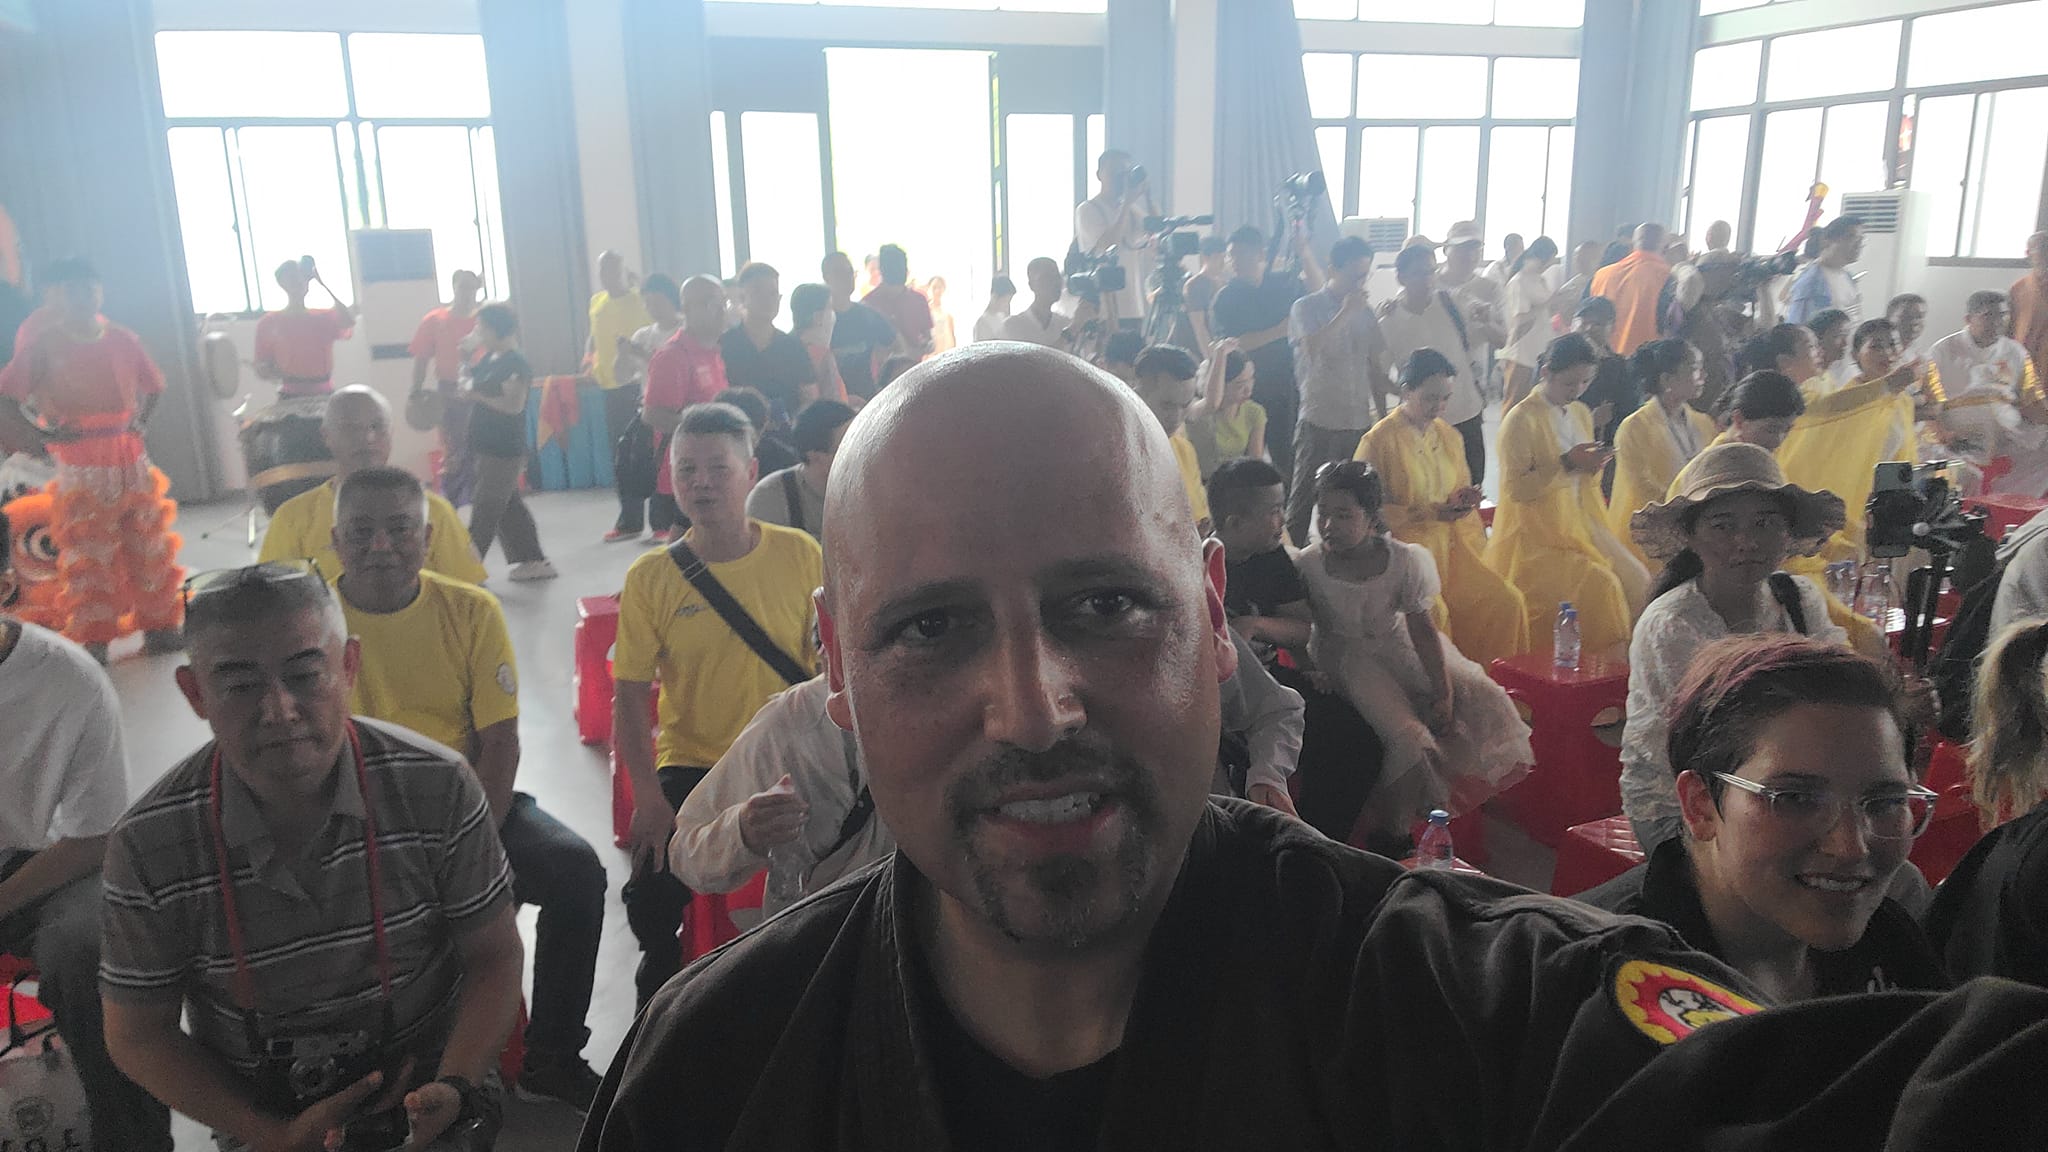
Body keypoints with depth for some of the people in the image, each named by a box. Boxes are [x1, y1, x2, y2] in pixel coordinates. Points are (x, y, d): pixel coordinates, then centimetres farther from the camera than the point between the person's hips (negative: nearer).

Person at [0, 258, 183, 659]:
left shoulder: (122, 339, 7)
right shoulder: (41, 345, -3)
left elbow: (152, 386, 20)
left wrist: (139, 422, 7)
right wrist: (39, 435, -12)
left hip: (132, 457, 4)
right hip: (81, 467, -4)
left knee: (149, 544, 9)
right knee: (89, 553, 0)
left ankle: (158, 624, 20)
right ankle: (94, 638, 8)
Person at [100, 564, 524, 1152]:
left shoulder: (439, 787, -15)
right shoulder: (146, 847, -14)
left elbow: (494, 956, -5)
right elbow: (138, 1036, -3)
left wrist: (453, 1089, -20)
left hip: (426, 1072, 1)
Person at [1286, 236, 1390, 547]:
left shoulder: (1365, 311, 11)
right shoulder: (1307, 308, -2)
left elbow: (1377, 366, 16)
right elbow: (1313, 347, -22)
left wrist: (1382, 414, 14)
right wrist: (1346, 312, -19)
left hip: (1361, 422, 4)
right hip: (1319, 421, -4)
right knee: (1305, 498, 0)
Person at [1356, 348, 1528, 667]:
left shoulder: (1449, 437, 15)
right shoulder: (1379, 441, -7)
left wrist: (1464, 500, 0)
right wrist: (1427, 514, -16)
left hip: (1450, 545, 6)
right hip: (1403, 545, -6)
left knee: (1505, 601, -13)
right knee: (1433, 611, -30)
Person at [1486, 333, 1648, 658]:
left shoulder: (1581, 414, 14)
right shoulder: (1521, 420, -10)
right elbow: (1516, 487, -16)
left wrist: (1592, 466, -1)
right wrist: (1567, 464, -19)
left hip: (1580, 526, 8)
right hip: (1537, 535, -7)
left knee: (1636, 582, -9)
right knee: (1598, 584, -25)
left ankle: (1625, 654, 2)